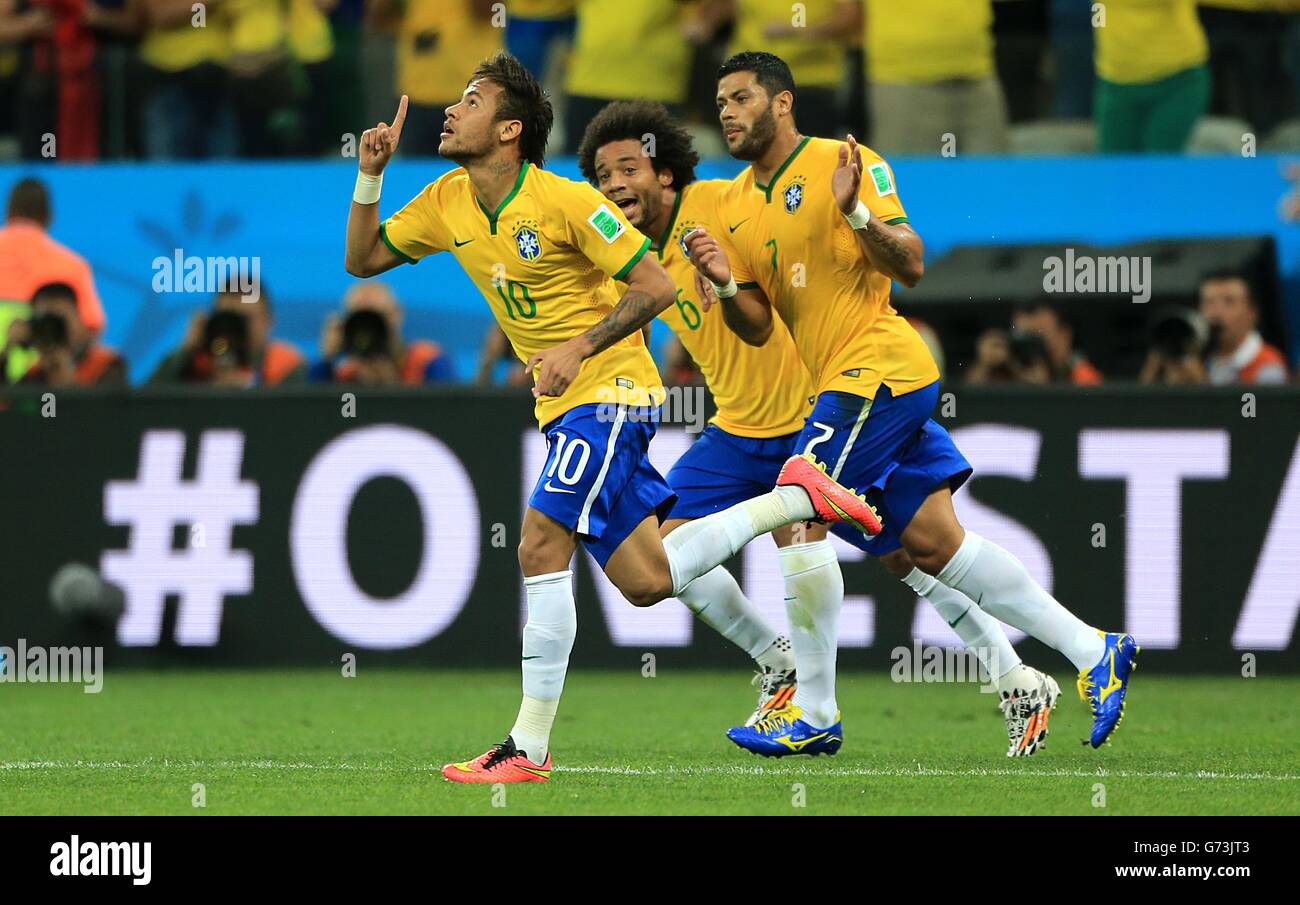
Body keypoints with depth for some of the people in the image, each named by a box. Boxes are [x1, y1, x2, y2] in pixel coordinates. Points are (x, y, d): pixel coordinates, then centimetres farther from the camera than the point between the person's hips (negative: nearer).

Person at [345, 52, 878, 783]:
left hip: (608, 390, -8)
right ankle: (796, 496, 21)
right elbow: (363, 259, 12)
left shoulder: (565, 202, -17)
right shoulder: (448, 204, 4)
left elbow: (657, 287, -16)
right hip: (565, 407, 8)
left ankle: (529, 747, -15)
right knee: (647, 581, 7)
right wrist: (370, 177, -2)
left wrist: (580, 348, -25)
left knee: (542, 549, -19)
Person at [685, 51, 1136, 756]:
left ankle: (812, 715, -5)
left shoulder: (846, 164, -8)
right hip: (843, 382, 8)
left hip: (876, 368, -8)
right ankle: (1093, 652, 11)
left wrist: (857, 211, -28)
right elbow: (757, 327, 11)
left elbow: (911, 266, -13)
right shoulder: (733, 209, 13)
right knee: (932, 545, 5)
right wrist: (725, 282, -8)